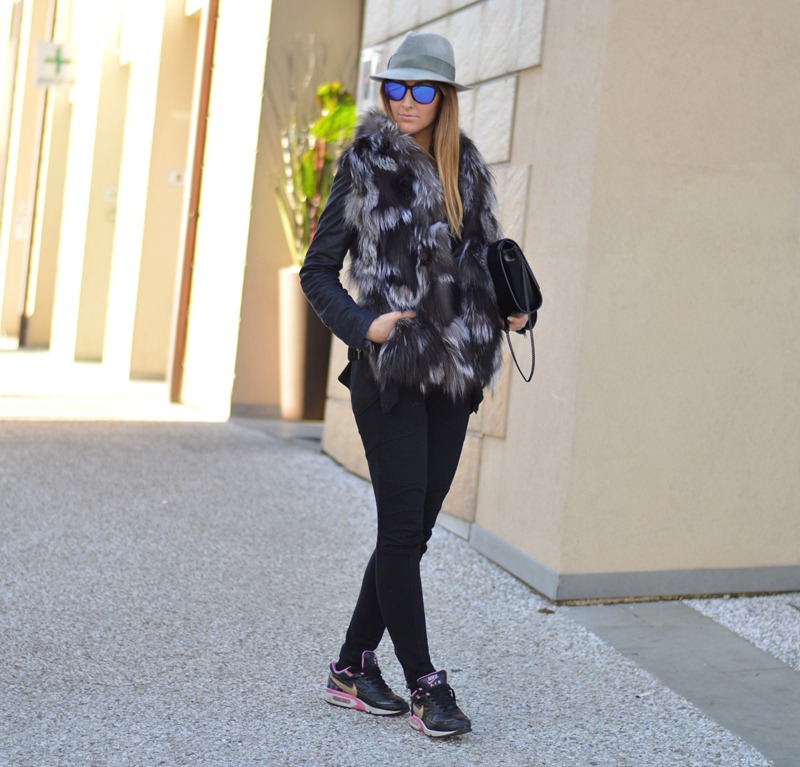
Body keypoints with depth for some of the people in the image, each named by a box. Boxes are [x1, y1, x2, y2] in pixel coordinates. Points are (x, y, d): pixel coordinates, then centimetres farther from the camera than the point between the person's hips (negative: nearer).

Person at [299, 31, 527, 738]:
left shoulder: (466, 171, 13)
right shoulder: (365, 168, -1)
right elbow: (318, 271, 0)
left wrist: (510, 309, 3)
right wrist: (362, 324, -16)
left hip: (454, 373, 5)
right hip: (391, 371, -5)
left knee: (414, 528, 8)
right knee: (403, 527, -5)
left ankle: (354, 668, 20)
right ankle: (424, 684, 5)